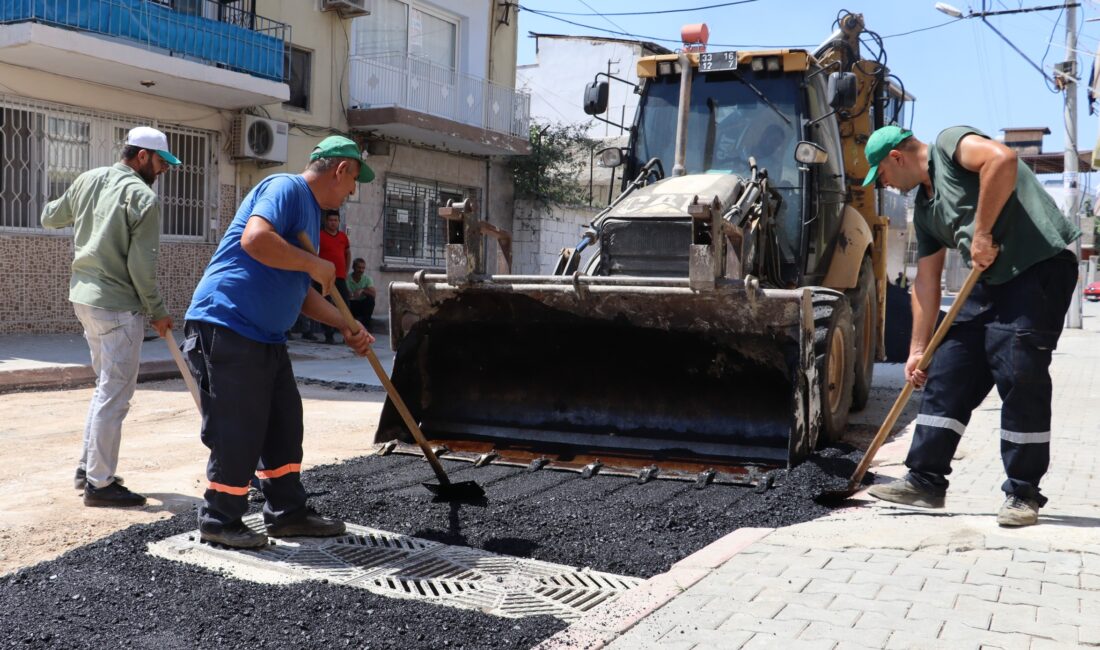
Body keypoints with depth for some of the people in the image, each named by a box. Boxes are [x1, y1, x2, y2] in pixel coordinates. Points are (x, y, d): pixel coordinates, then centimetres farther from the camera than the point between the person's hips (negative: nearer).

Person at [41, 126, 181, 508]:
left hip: (84, 296, 9)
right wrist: (157, 311, -7)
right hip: (117, 305, -9)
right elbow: (141, 265, -17)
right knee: (115, 394, -3)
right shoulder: (143, 197, -14)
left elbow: (49, 218, 22)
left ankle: (88, 468, 26)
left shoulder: (87, 180, 9)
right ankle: (100, 484, 1)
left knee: (106, 387, 20)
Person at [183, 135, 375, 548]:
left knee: (284, 425, 13)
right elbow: (256, 239, -30)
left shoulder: (310, 211, 20)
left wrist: (345, 326, 15)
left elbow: (299, 292, 25)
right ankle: (219, 521, 12)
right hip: (226, 328, -10)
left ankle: (287, 513, 24)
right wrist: (316, 265, -18)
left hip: (267, 337, 10)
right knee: (237, 432, -3)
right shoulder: (286, 188, -11)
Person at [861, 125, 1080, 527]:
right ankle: (925, 481, 12)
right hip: (992, 280, 9)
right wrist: (918, 349, 15)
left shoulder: (949, 144, -3)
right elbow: (926, 282, 18)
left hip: (1041, 267, -9)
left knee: (1020, 378, -10)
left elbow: (1002, 159, -25)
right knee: (946, 375, 6)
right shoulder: (924, 210, 19)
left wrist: (981, 232, -21)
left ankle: (1023, 495, 3)